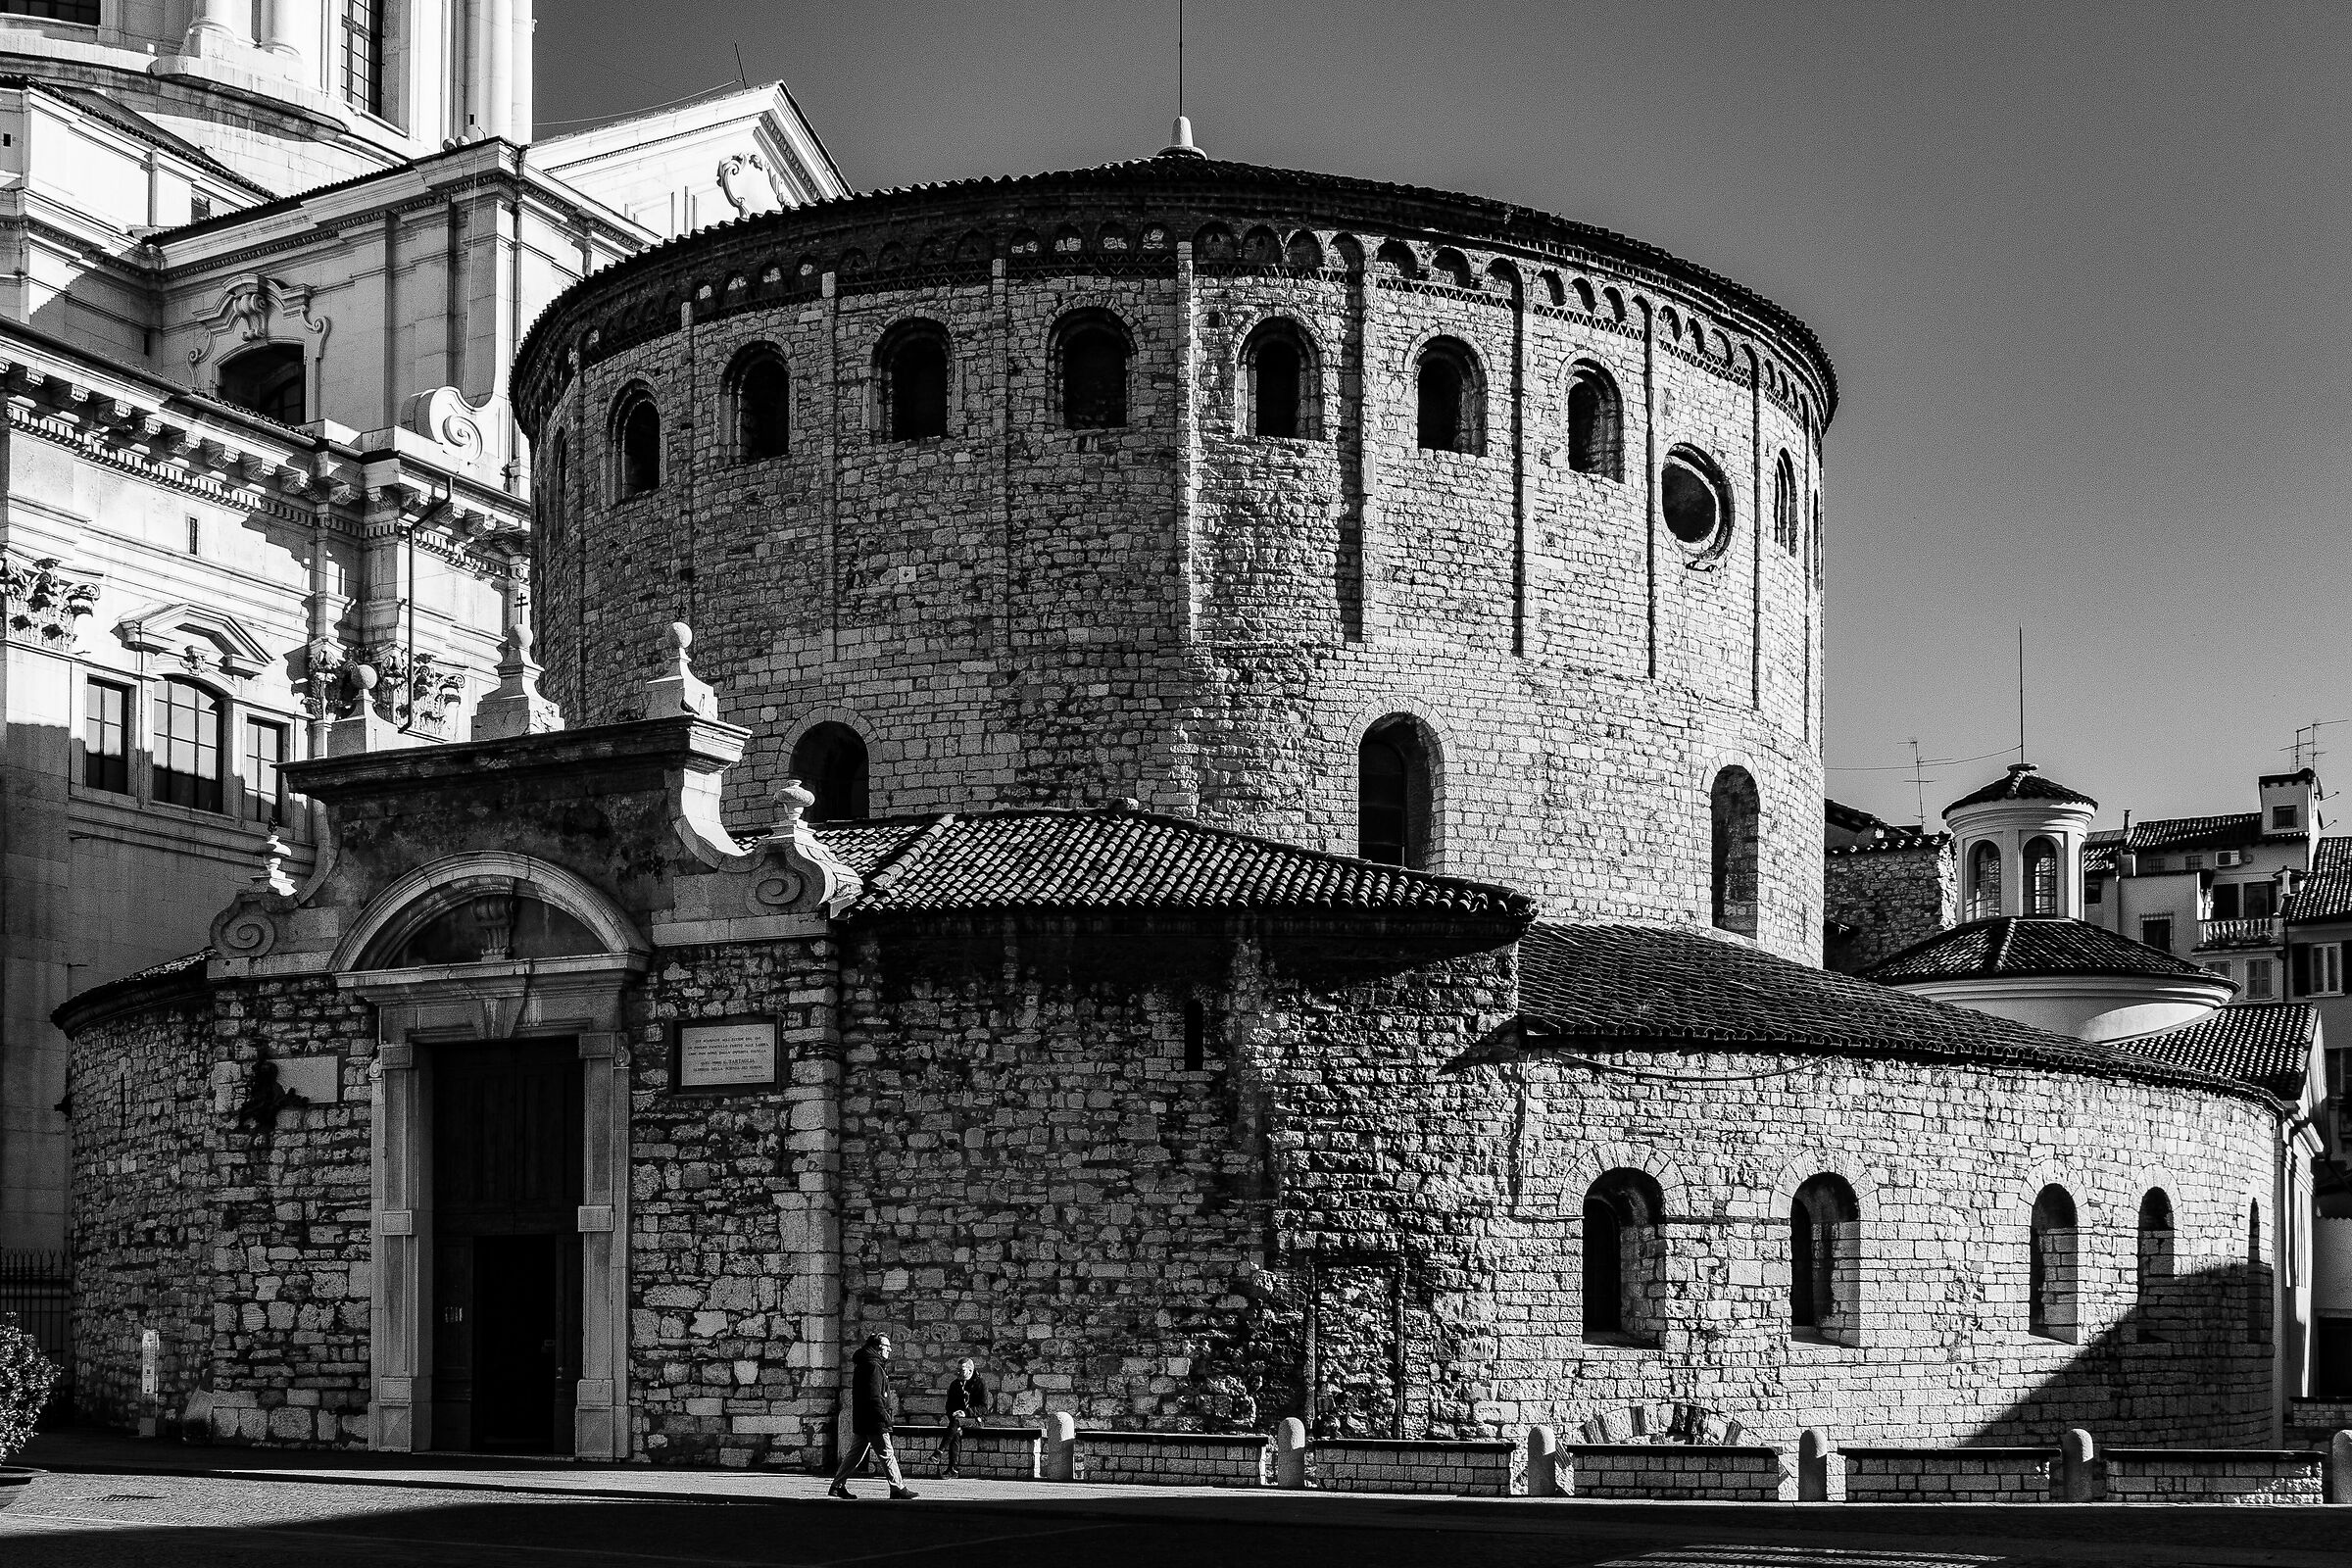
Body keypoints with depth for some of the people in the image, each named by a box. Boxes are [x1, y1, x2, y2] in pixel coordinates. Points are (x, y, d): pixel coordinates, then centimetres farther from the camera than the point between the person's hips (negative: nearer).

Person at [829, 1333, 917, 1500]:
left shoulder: (862, 1365, 18)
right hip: (874, 1421, -10)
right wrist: (885, 1417, -19)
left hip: (861, 1421, 10)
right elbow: (874, 1397, -21)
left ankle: (837, 1486, 14)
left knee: (855, 1453, 13)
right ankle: (898, 1488, -1)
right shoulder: (873, 1366, -15)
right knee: (887, 1454, -4)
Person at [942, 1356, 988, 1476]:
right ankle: (952, 1469, -40)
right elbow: (949, 1405, 17)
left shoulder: (981, 1385, 0)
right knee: (956, 1432, -32)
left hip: (975, 1420, -4)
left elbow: (984, 1408, -6)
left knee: (956, 1420, -36)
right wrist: (952, 1414, -6)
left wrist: (966, 1412, -20)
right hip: (958, 1417, 4)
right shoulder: (954, 1385, 15)